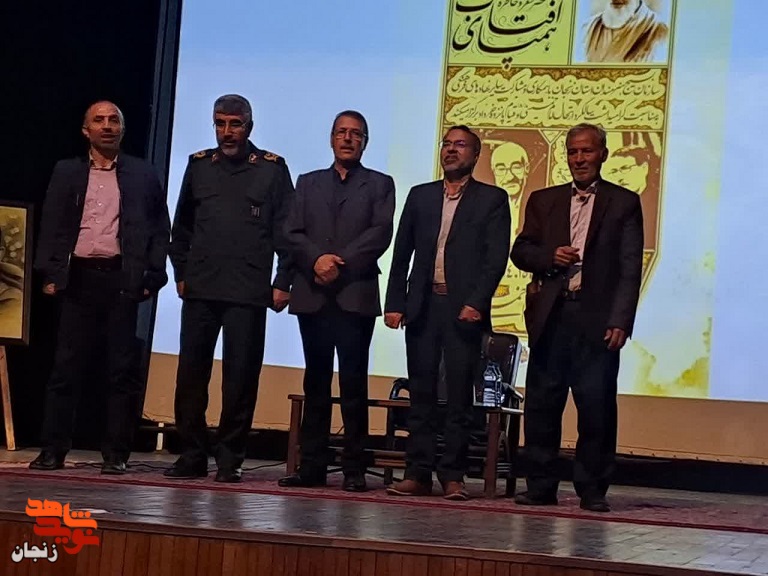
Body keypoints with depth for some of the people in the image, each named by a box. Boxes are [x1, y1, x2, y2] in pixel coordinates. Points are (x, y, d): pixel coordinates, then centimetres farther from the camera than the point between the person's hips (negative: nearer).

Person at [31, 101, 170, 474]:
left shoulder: (143, 174, 10)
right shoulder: (67, 172, 13)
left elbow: (160, 229, 7)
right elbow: (52, 227, 9)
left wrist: (152, 277, -2)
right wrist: (50, 273, -1)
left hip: (124, 279, -1)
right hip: (79, 278, 1)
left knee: (124, 370, -1)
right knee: (66, 366, 1)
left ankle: (116, 454, 4)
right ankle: (53, 450, 7)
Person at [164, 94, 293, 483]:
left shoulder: (272, 169, 4)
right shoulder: (199, 166, 12)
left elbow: (287, 229, 2)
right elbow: (182, 227, 18)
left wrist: (282, 282, -4)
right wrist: (180, 273, 11)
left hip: (248, 292, -3)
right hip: (201, 290, 3)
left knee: (241, 377, -2)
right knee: (191, 373, 2)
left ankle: (230, 459, 6)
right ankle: (191, 456, 11)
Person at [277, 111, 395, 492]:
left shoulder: (379, 185, 11)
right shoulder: (308, 184, 19)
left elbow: (380, 234, -4)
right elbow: (292, 234, 7)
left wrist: (340, 263, -13)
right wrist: (317, 260, -11)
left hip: (356, 295, -3)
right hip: (313, 295, 3)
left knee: (353, 383, -4)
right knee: (315, 382, 5)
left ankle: (354, 469, -2)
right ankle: (312, 466, 7)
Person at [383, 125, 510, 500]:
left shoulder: (492, 199, 5)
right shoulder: (420, 196, 14)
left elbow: (496, 257, -4)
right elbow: (401, 254, 12)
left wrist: (477, 303, -15)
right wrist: (394, 303, 3)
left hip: (464, 309, -3)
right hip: (422, 307, 3)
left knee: (459, 396, -2)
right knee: (421, 394, 5)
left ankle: (453, 476, 3)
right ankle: (418, 474, 8)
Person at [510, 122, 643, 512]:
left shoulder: (624, 203, 7)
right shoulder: (543, 201, 17)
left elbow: (630, 269, 0)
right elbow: (520, 251, 13)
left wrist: (620, 321, -9)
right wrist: (550, 256, -7)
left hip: (597, 318, -3)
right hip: (550, 316, 3)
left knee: (597, 408, -2)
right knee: (541, 405, 4)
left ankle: (592, 490, 6)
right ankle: (541, 487, 11)